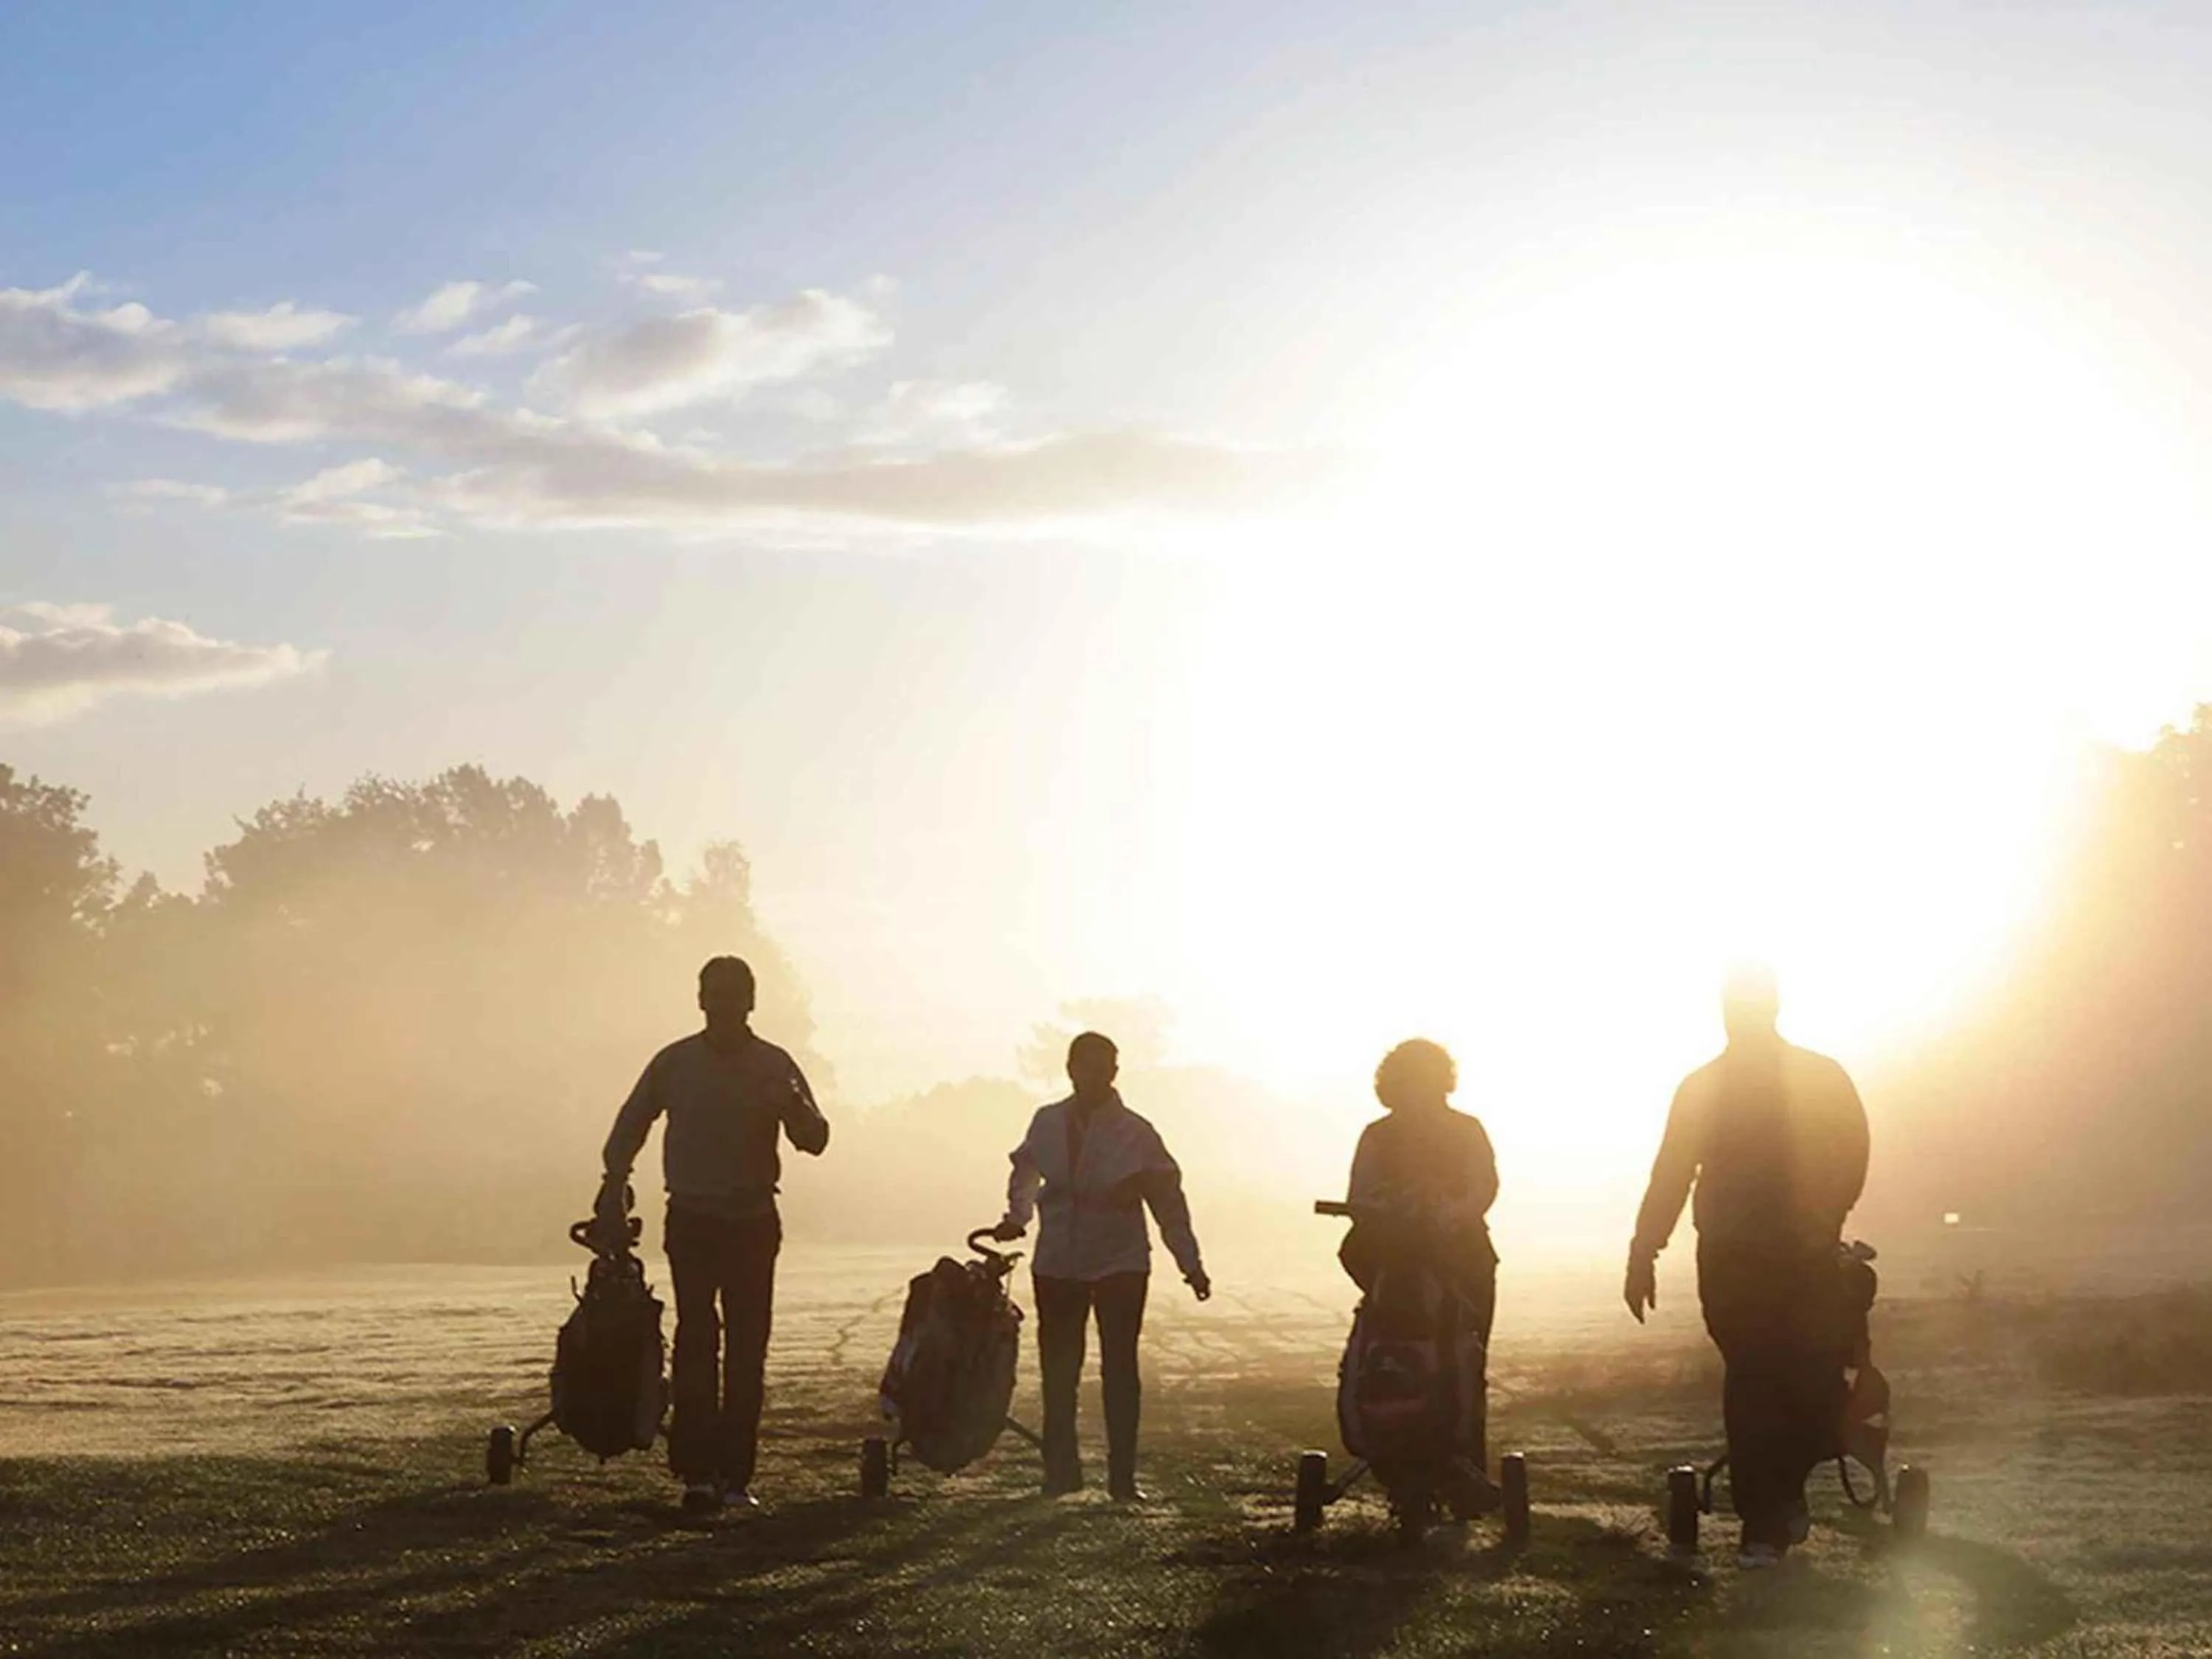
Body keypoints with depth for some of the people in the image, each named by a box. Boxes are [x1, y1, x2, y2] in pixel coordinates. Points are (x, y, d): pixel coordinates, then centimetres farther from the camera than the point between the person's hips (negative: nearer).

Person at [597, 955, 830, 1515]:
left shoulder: (775, 1066, 1)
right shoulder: (674, 1063, 2)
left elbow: (814, 1140, -4)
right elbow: (632, 1123, 14)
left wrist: (795, 1108, -26)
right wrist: (615, 1183, 0)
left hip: (753, 1221, 1)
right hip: (691, 1218, -1)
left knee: (746, 1347, 0)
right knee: (696, 1339, -9)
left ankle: (735, 1474, 5)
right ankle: (698, 1471, -10)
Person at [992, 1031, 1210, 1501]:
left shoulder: (1135, 1134, -4)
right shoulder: (1048, 1124, 2)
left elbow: (1168, 1200, -1)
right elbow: (1026, 1174, 10)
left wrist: (1190, 1264, -4)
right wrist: (1018, 1216, -10)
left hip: (1121, 1265, -2)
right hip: (1057, 1264, 3)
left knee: (1120, 1368, -2)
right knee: (1058, 1369, 8)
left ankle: (1122, 1477, 4)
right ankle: (1061, 1471, 19)